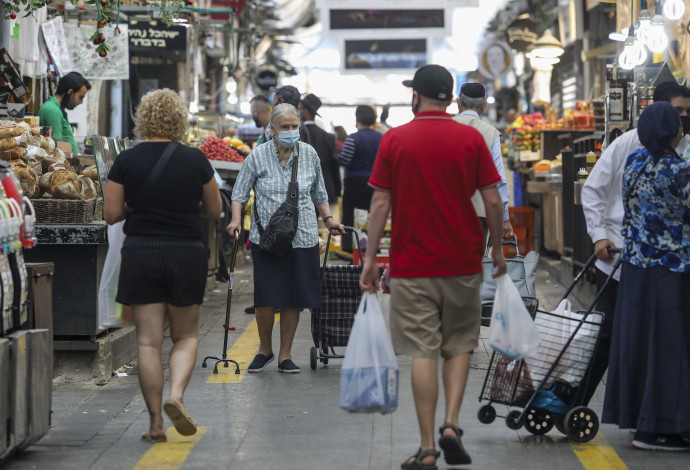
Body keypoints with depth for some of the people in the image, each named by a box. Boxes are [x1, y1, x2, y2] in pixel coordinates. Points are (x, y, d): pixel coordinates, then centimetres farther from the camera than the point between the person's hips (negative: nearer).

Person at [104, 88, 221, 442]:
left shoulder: (126, 161, -3)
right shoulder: (195, 159, -2)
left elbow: (111, 214, -2)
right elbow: (214, 211, 7)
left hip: (140, 254, 0)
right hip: (187, 254, 0)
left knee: (148, 340, 4)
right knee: (186, 336, 14)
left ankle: (156, 422, 4)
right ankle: (176, 396, -10)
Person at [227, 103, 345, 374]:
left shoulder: (309, 154, 7)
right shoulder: (258, 156, -1)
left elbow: (319, 194, 19)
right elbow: (240, 192, 3)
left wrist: (328, 219, 8)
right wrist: (236, 219, -12)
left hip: (302, 238, 2)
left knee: (293, 299, 3)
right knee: (265, 298, -4)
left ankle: (285, 355, 15)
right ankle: (264, 349, 19)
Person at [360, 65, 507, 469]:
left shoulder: (394, 140, -2)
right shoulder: (471, 139, -1)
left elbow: (381, 202, -3)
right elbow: (493, 200, -1)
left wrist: (371, 258, 3)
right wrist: (498, 250, 11)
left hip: (411, 265, -1)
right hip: (463, 262, 1)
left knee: (422, 354, 1)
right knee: (459, 346, 16)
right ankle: (451, 425, 0)